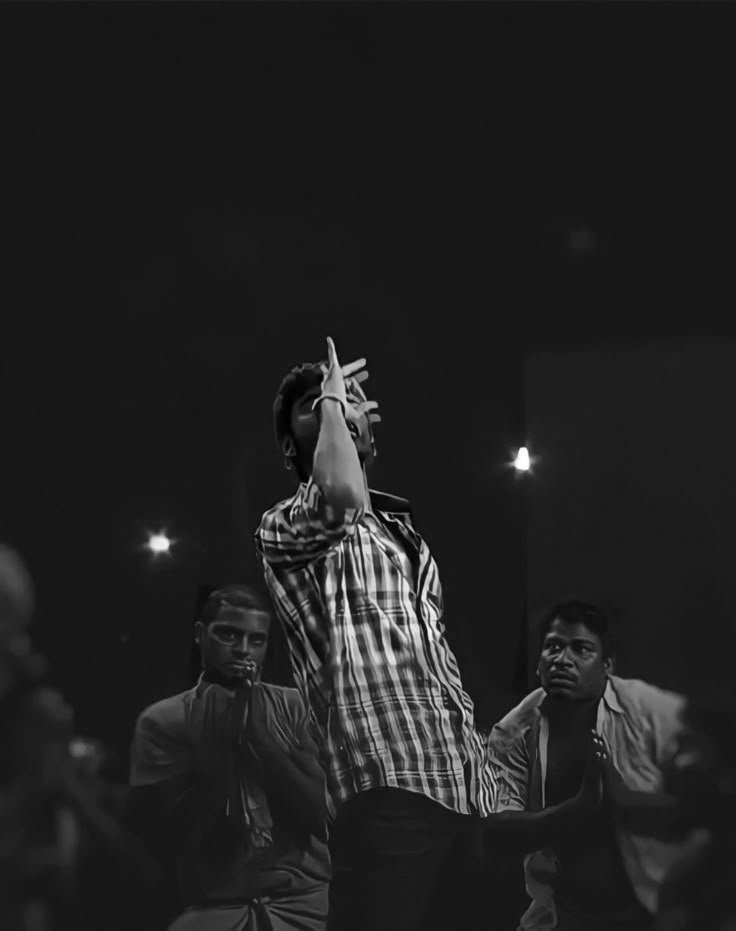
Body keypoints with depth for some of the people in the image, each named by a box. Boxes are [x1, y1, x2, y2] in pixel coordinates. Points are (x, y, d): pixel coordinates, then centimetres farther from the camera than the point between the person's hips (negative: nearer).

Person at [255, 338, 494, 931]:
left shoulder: (401, 532, 27)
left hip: (468, 794, 7)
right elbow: (341, 498, -22)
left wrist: (487, 779, 19)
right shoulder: (284, 527, 4)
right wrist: (329, 403, -4)